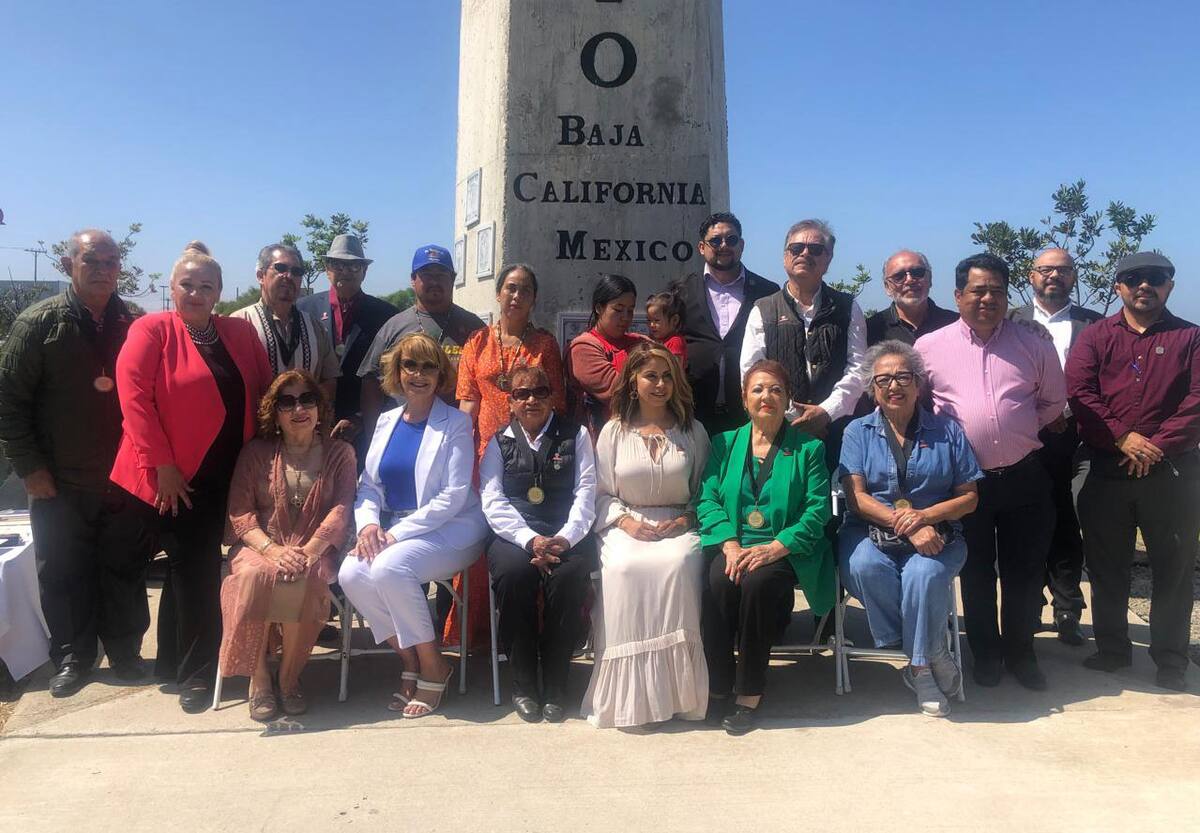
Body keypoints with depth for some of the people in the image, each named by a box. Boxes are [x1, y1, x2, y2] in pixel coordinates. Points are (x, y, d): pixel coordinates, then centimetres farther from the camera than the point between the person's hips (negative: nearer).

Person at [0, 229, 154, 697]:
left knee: (126, 570, 11)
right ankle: (72, 658, 25)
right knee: (64, 574, 9)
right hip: (61, 483, -2)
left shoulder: (134, 325, 3)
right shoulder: (40, 323, -4)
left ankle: (125, 653, 26)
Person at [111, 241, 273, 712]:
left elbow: (265, 392, 8)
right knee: (195, 570, -1)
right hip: (174, 477, -5)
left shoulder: (241, 333, 7)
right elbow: (134, 396, -14)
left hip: (223, 475, 5)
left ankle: (174, 662, 34)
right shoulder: (152, 330, -7)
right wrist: (162, 465, -17)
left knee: (193, 568, 17)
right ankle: (195, 673, 14)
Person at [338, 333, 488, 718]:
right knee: (351, 573, -21)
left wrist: (399, 532, -18)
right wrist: (369, 522, -11)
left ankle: (432, 666, -9)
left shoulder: (456, 423, -4)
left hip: (450, 528, -5)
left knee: (389, 567, -31)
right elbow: (369, 485, 11)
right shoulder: (386, 421, 13)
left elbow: (454, 496, -12)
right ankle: (409, 660, -1)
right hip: (394, 530, 6)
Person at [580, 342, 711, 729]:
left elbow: (704, 491, 10)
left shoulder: (692, 431, 11)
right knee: (623, 569, -34)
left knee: (677, 565, -35)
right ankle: (629, 691, -23)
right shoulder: (614, 431, 9)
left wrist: (684, 520, -8)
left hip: (679, 526, 0)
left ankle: (674, 686, -23)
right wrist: (625, 521, -9)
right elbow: (602, 493, 9)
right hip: (627, 526, 0)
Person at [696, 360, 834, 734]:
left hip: (785, 551, -1)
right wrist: (730, 544, -14)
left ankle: (749, 695, -18)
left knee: (758, 581, -33)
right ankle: (717, 688, -17)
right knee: (718, 580, -31)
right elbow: (708, 499, 5)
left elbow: (817, 510, -2)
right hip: (732, 545, 2)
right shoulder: (725, 443, 16)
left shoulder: (808, 448, 9)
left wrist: (774, 548, -18)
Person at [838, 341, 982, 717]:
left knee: (924, 573, -34)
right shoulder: (858, 432, 10)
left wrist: (925, 515, -13)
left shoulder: (947, 431, 12)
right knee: (865, 566, -34)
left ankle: (920, 667, -11)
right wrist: (906, 526, -17)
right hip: (871, 532, 1)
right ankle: (933, 655, -14)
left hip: (935, 534, 0)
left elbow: (969, 498, 7)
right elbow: (856, 496, -2)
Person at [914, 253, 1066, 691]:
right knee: (976, 571, 12)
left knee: (1025, 571, 10)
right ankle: (985, 653, 28)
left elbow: (1053, 402, 13)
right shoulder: (929, 347, -3)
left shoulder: (1034, 346, 1)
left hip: (1023, 477, 1)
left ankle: (1020, 652, 29)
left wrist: (1021, 433, 5)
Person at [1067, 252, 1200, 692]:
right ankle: (1112, 648, 23)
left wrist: (1158, 446, -14)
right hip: (1107, 471, 1)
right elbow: (1079, 392, -5)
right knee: (1106, 565, 8)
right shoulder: (1095, 336, 7)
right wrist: (1122, 439, -15)